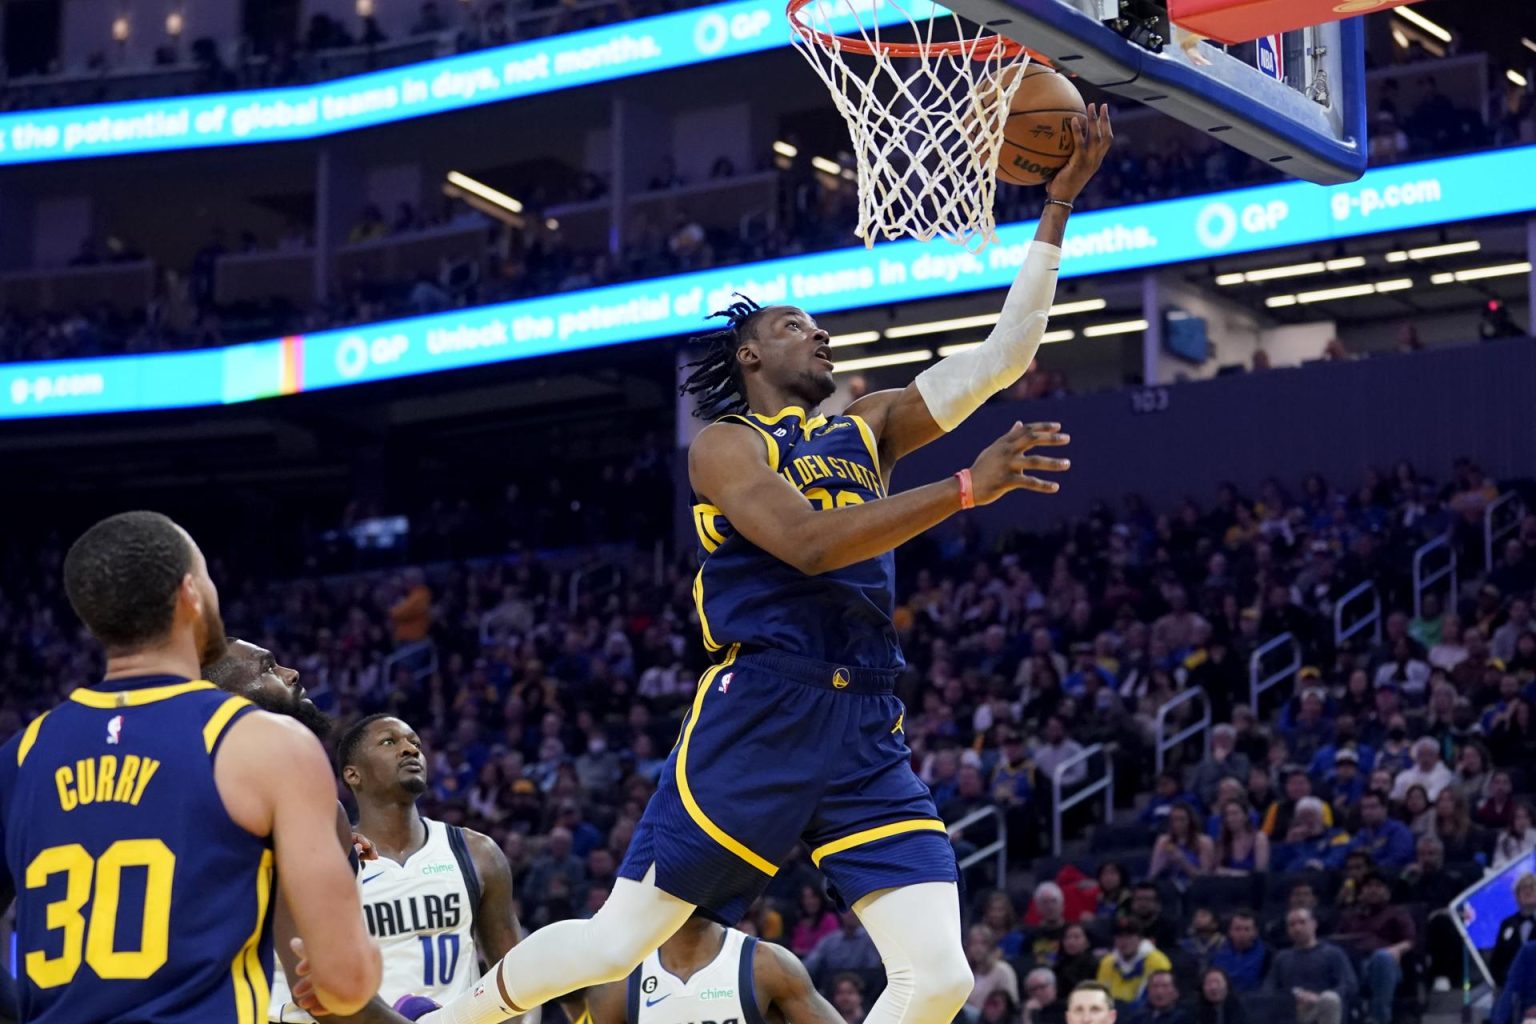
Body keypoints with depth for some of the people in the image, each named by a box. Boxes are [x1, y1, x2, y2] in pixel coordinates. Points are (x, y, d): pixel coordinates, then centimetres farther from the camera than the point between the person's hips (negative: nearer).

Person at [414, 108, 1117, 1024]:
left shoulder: (867, 428, 20)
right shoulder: (726, 444, 2)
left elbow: (1002, 356, 14)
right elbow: (807, 543, -17)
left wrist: (1057, 206, 10)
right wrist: (965, 489, -22)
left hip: (870, 731, 6)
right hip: (761, 713, -5)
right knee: (617, 941, -1)